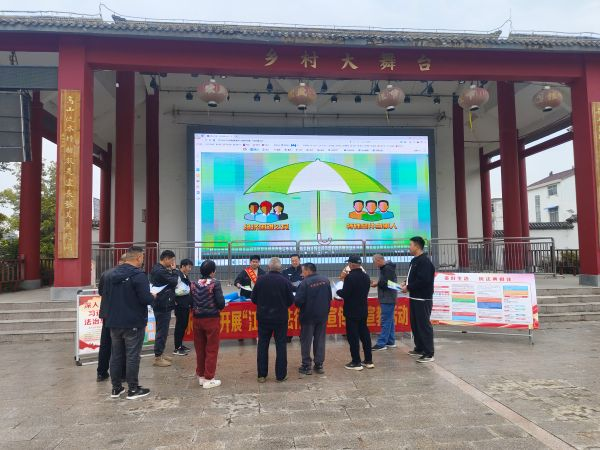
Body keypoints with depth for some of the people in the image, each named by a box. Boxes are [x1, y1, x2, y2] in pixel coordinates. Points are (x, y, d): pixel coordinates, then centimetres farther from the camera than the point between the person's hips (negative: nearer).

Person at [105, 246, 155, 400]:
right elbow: (146, 299, -24)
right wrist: (153, 296, -2)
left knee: (116, 355, 14)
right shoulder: (138, 275, -18)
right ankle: (133, 389, 9)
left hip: (114, 321, 7)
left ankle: (116, 388, 22)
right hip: (133, 323, -7)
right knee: (132, 356, 1)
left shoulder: (114, 273, 7)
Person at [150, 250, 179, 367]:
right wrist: (174, 270, -5)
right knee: (162, 331, -3)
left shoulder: (157, 269, 13)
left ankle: (160, 353, 29)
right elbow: (174, 282, -17)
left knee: (162, 331, 18)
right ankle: (158, 357, 4)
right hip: (163, 305, -11)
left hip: (161, 304, 11)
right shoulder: (161, 271, -21)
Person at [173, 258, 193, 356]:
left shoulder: (186, 276, 13)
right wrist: (175, 301, -15)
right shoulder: (177, 275, -17)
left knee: (184, 325, 16)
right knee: (180, 325, -2)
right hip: (180, 305, -9)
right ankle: (177, 348, 7)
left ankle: (180, 345, 28)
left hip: (186, 305, 9)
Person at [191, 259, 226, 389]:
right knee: (211, 349, 5)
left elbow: (190, 302, 2)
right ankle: (208, 379, 8)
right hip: (212, 319, -5)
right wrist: (217, 307, 6)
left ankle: (201, 375, 25)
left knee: (200, 349, 15)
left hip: (197, 319, 5)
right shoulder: (215, 283, -12)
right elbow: (221, 303, -16)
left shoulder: (194, 284, 1)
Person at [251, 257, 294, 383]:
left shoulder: (260, 280, -8)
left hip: (263, 317, 2)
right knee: (281, 345, 9)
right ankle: (281, 375, 14)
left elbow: (253, 298, -1)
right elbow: (291, 300, -5)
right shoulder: (285, 281, -12)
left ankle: (262, 375, 17)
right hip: (280, 318, -1)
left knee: (262, 345, 11)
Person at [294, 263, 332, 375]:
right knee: (320, 340, 14)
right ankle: (319, 365, 19)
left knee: (306, 341, 7)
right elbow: (329, 297, 6)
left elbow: (298, 300, -19)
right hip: (323, 315, 5)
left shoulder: (305, 283, -19)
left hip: (308, 316, -5)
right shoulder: (326, 280, -1)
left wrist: (299, 305, 2)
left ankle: (306, 366, 12)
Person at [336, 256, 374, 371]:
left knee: (353, 336, 1)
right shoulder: (366, 277, 6)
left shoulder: (350, 277, -18)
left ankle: (356, 362, 6)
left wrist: (338, 291, 2)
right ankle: (368, 360, 22)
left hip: (352, 312, -7)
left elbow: (344, 294, -20)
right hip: (363, 310, 8)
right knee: (365, 334, 15)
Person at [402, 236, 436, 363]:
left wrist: (408, 287, -17)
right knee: (415, 324, 17)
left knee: (424, 325, -6)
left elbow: (423, 281, -25)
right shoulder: (415, 260, 14)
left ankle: (429, 354, -1)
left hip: (423, 299, -10)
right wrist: (406, 283, 4)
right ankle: (419, 348, 29)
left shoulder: (424, 261, -18)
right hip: (415, 297, 10)